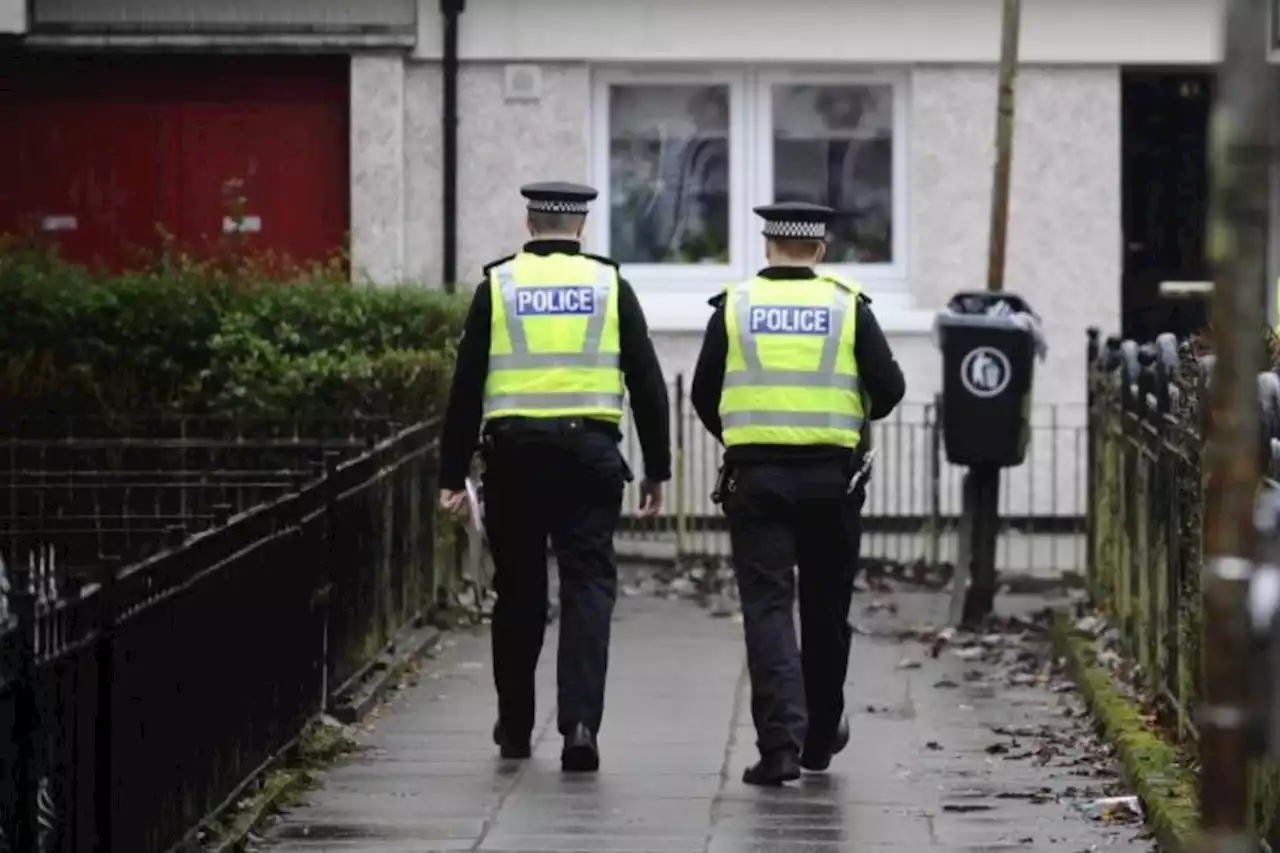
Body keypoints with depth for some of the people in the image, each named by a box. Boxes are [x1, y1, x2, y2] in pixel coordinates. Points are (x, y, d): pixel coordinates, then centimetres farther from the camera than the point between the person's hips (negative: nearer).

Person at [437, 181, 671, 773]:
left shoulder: (497, 286, 3)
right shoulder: (609, 285, 4)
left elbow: (466, 386, 1)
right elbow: (647, 383, 3)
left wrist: (452, 475, 5)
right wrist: (657, 469, 10)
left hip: (514, 455, 1)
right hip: (589, 454, -1)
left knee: (518, 590, 12)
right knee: (588, 586, -1)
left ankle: (515, 728, 22)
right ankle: (580, 721, -17)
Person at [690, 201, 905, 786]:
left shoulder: (735, 306, 1)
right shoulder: (846, 306, 0)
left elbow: (703, 394, 3)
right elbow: (889, 387, -3)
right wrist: (861, 414, 20)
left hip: (755, 476, -1)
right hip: (829, 475, 1)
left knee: (767, 606, -2)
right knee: (825, 606, 15)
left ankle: (781, 742, -16)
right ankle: (821, 734, 29)